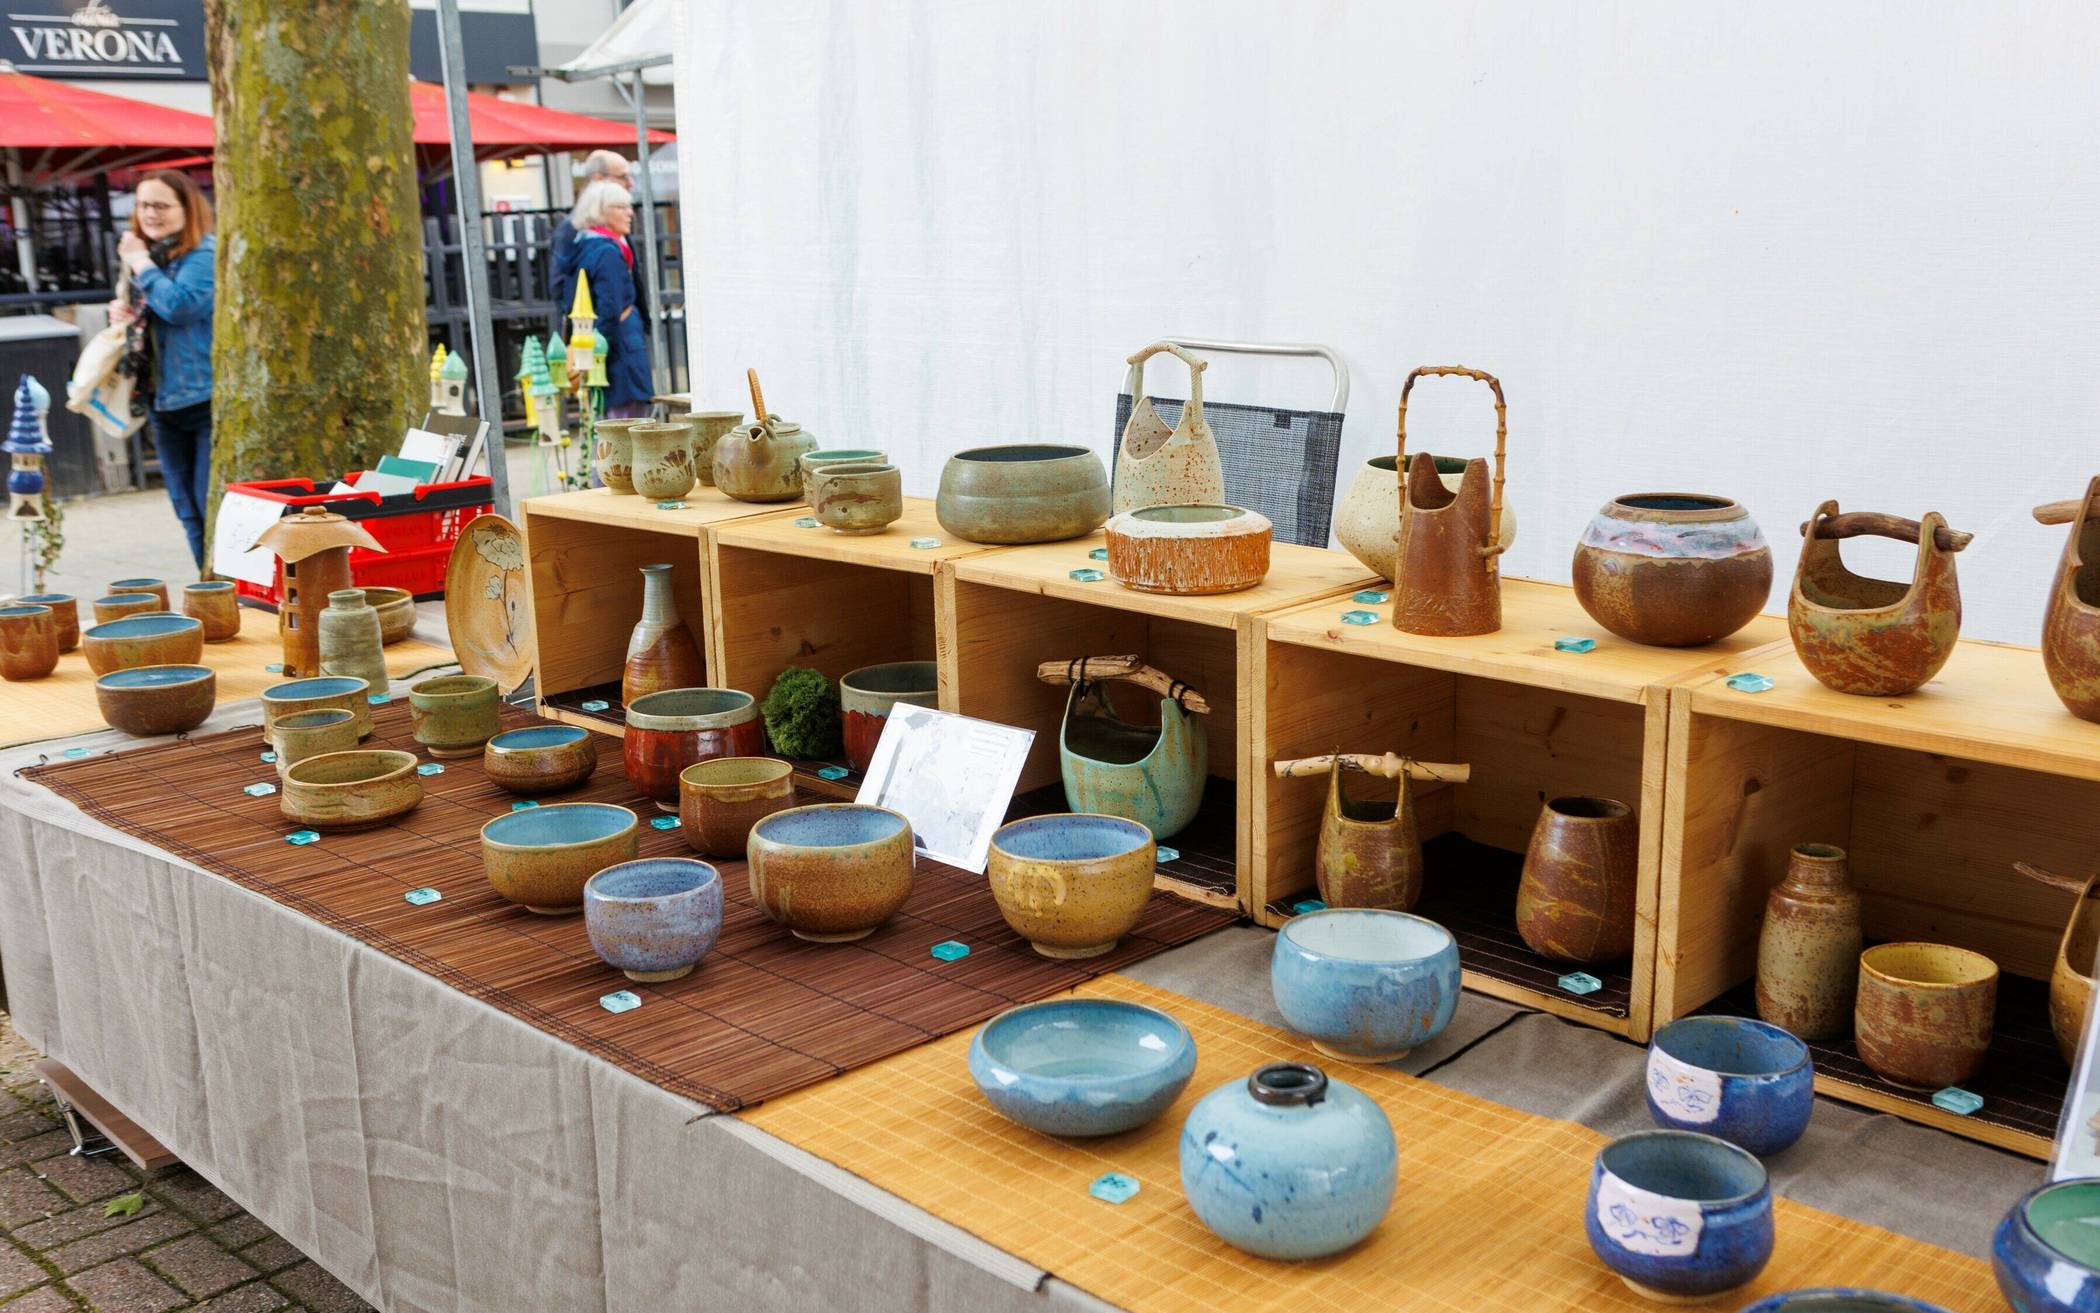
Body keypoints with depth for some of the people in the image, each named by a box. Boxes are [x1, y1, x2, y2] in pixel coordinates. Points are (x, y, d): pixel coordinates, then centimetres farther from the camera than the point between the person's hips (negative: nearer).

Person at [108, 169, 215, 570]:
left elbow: (180, 304, -23)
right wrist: (123, 314, 7)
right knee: (189, 513, 13)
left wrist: (141, 265, -10)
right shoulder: (146, 254, 16)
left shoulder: (205, 253, -10)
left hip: (207, 398, -9)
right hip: (163, 402, 9)